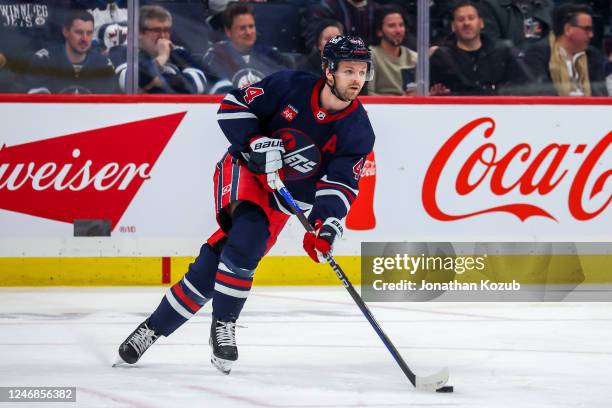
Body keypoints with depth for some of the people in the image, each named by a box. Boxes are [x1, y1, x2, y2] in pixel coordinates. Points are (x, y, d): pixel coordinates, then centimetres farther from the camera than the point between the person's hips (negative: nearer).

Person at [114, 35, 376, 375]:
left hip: (280, 200, 2)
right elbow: (233, 106, -9)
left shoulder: (359, 132, -10)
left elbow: (341, 184, -15)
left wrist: (326, 223, -33)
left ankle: (155, 328, 1)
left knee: (213, 265, -13)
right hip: (243, 170, -2)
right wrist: (257, 144, -25)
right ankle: (223, 324, -21)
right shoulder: (291, 86, -15)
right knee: (246, 227, -33)